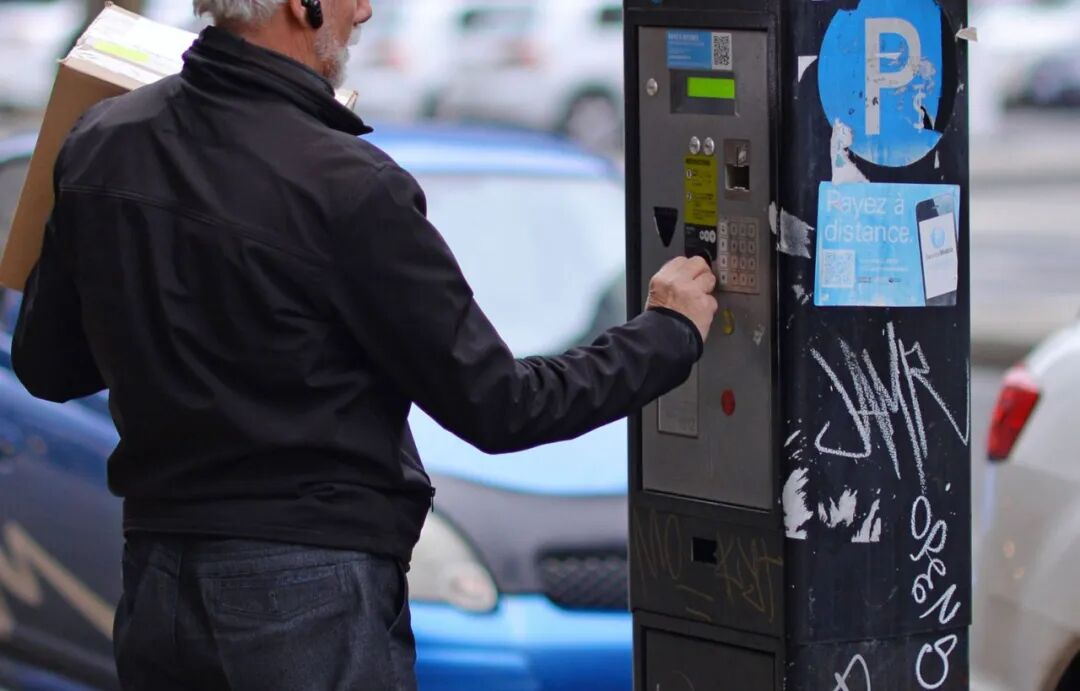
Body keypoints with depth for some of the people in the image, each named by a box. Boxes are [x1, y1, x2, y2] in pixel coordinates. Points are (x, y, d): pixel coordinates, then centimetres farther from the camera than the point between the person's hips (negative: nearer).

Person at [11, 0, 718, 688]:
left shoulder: (98, 144, 0)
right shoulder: (347, 188, -18)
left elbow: (46, 368, 9)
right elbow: (494, 407, -12)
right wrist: (669, 333, 2)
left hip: (153, 584, 6)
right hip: (311, 593, -6)